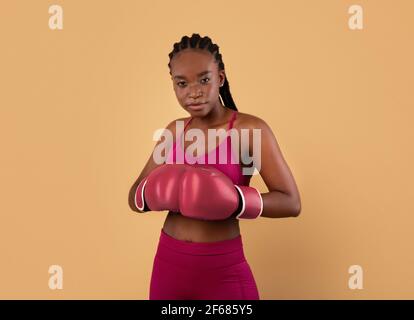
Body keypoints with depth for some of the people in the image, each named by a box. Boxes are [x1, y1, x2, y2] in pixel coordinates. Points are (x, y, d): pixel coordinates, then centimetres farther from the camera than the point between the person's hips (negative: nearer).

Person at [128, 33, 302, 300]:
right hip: (168, 263, 5)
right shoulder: (174, 130, 2)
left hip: (223, 270, -4)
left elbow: (291, 203, -11)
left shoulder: (251, 129, -12)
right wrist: (157, 193, -15)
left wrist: (233, 201, -25)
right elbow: (135, 197, 7)